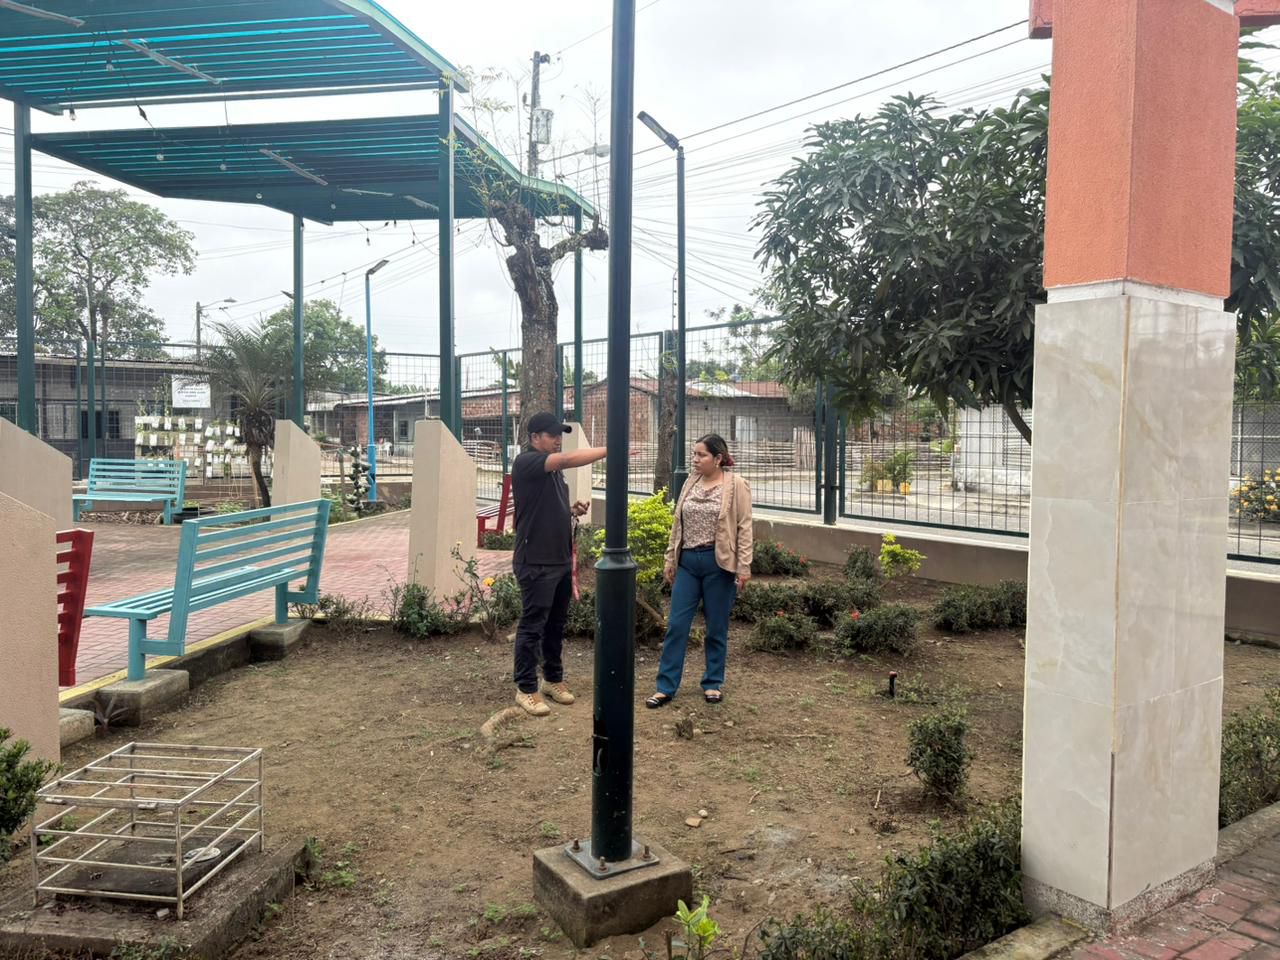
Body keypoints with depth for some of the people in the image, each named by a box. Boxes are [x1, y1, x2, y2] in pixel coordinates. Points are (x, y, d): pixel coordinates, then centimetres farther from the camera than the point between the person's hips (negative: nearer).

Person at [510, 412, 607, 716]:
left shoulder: (553, 469, 15)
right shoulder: (526, 463, -13)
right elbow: (569, 460, -29)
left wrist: (574, 510, 4)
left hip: (561, 560, 9)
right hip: (536, 563, -8)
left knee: (557, 624, 15)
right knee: (533, 626, 0)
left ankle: (553, 679, 28)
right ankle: (526, 689, 10)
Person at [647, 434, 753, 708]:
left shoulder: (736, 485, -5)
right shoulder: (691, 482, 9)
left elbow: (744, 527, -8)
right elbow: (678, 524, 13)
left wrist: (743, 566, -13)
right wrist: (670, 559, 12)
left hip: (718, 563, -4)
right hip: (688, 561, 4)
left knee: (716, 627, 7)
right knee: (676, 625, 2)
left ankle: (713, 683, 23)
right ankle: (666, 686, 7)